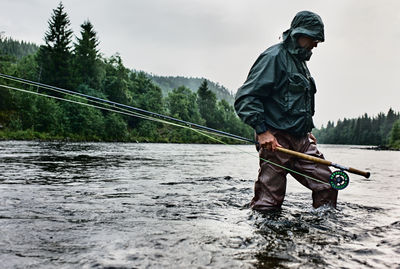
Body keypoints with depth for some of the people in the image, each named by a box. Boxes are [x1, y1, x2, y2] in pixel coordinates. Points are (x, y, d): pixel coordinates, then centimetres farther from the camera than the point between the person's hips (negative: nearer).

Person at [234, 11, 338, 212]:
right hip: (276, 140, -9)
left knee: (327, 186, 7)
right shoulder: (274, 57, -8)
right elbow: (245, 98, -16)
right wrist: (262, 131, -23)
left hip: (301, 141, 9)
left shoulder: (300, 63, 22)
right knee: (268, 204, -7)